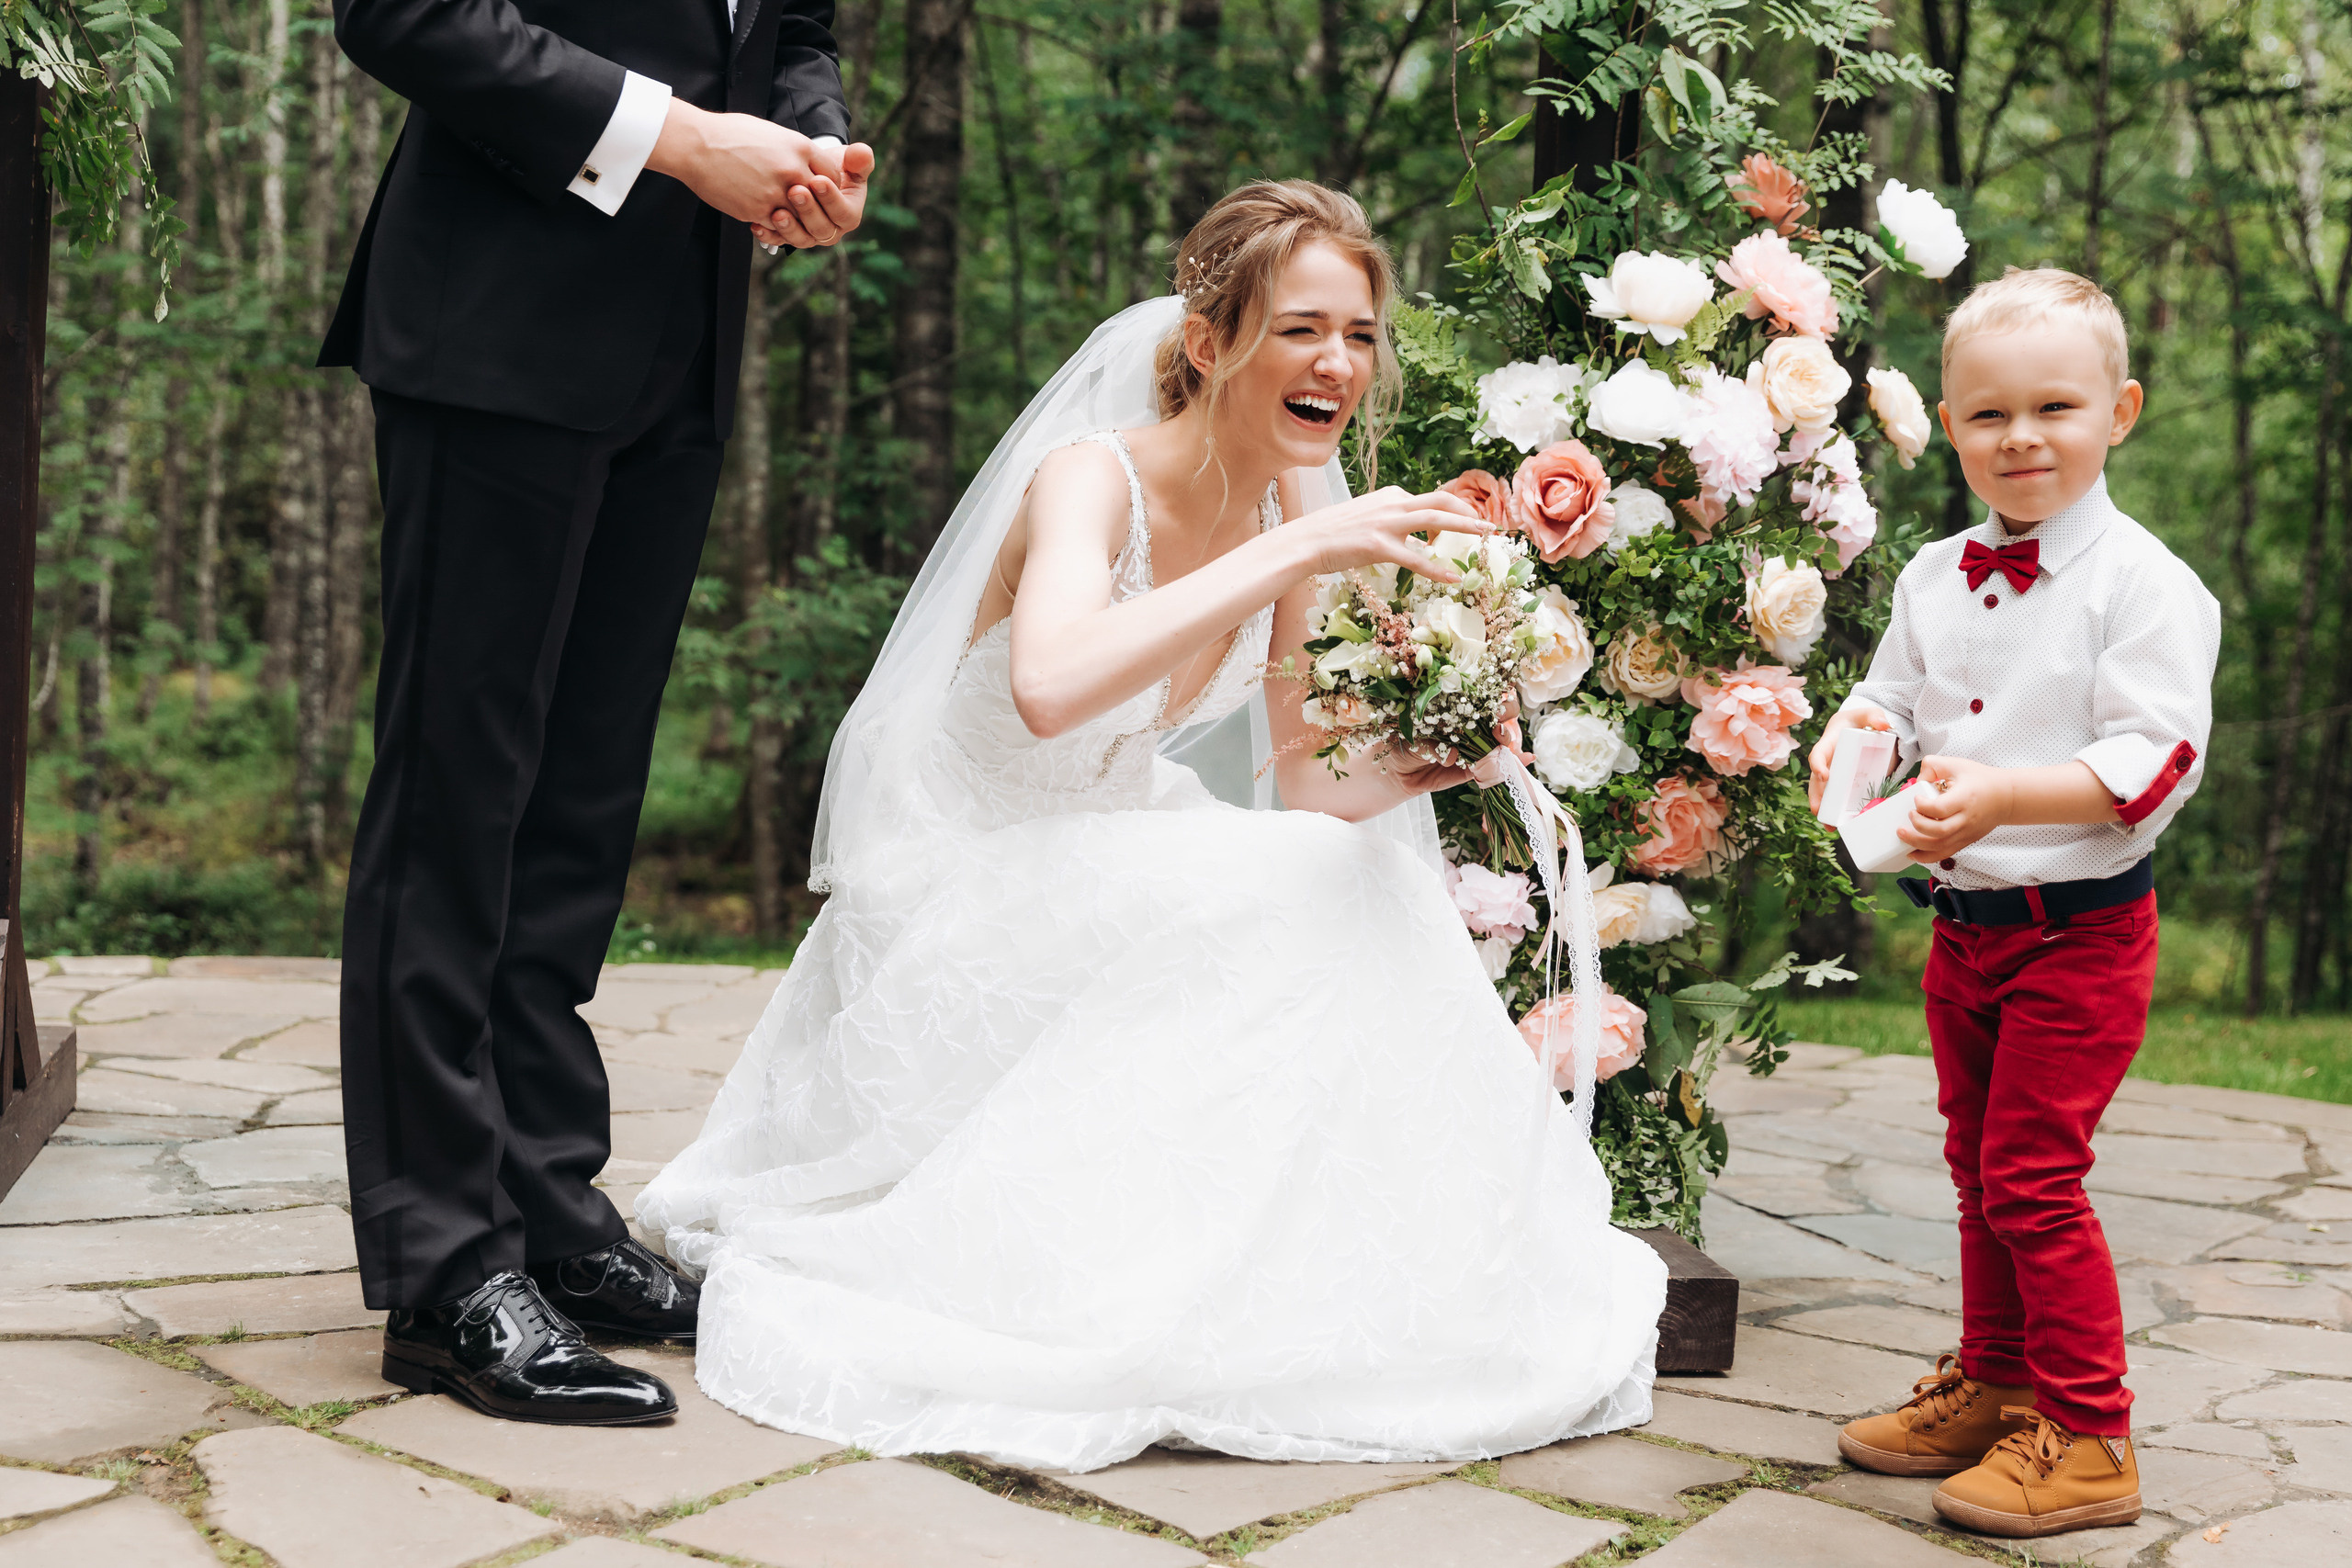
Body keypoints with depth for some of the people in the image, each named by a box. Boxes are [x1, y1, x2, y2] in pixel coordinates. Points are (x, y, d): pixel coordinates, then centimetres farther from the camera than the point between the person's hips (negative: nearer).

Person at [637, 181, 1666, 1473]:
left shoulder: (1295, 510, -1)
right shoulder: (1093, 478, -22)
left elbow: (1310, 789, 0)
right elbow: (1050, 689, -44)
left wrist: (1419, 760, -22)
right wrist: (1297, 552, -44)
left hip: (1107, 863, 7)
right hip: (961, 879, -7)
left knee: (1366, 884, -17)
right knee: (1257, 913, -30)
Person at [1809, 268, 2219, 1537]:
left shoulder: (2141, 581, -13)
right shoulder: (1934, 578, 7)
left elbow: (2154, 755, -20)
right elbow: (1892, 695, 14)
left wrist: (2005, 794, -33)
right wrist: (1856, 734, -10)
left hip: (2079, 927, -7)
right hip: (1962, 923, 7)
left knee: (2032, 1180, -7)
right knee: (1978, 1171, 17)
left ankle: (2085, 1435, 5)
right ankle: (1992, 1387, 32)